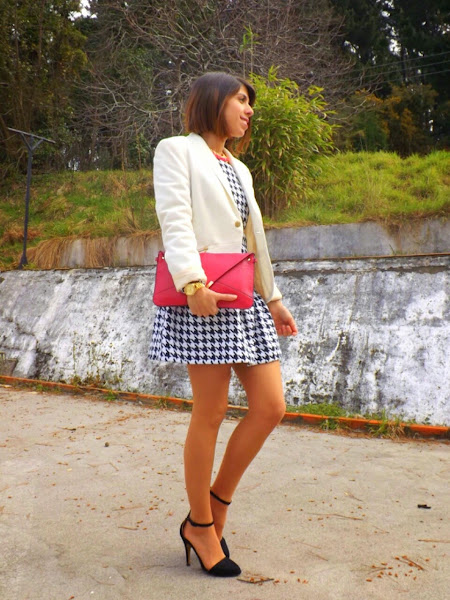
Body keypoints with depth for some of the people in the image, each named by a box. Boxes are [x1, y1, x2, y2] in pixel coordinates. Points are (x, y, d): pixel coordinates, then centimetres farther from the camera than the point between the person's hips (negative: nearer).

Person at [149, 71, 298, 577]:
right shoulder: (177, 150, 5)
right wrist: (193, 283, -23)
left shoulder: (239, 170, 27)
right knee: (211, 413, -4)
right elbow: (174, 219, -10)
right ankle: (200, 525, 14)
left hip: (246, 298, 8)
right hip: (203, 297, -8)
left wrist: (274, 298, 20)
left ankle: (216, 505, 19)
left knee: (270, 407, 1)